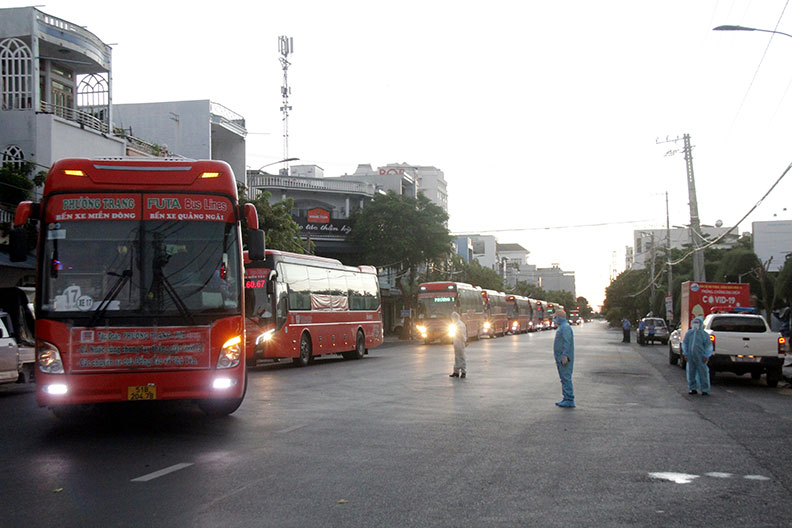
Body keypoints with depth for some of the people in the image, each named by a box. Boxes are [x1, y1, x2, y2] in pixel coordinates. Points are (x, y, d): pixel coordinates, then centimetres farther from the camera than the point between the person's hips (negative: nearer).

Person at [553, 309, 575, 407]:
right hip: (560, 358, 11)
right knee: (564, 378, 12)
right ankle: (566, 399, 15)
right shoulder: (561, 327, 19)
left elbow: (567, 342, -22)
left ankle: (569, 400, -11)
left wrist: (564, 355, -27)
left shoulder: (565, 327, -14)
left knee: (566, 378, -11)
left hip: (564, 358, -11)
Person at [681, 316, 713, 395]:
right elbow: (685, 343, 18)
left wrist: (706, 356, -7)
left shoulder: (704, 334, -1)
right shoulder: (689, 333, 11)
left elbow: (708, 346, 0)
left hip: (700, 357, -4)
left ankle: (705, 390, 3)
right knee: (691, 373, 8)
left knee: (703, 373, -4)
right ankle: (692, 388, 19)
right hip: (690, 357, 4)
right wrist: (685, 353, 8)